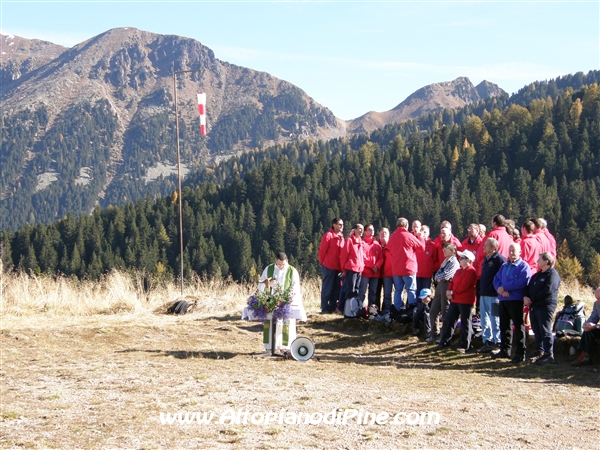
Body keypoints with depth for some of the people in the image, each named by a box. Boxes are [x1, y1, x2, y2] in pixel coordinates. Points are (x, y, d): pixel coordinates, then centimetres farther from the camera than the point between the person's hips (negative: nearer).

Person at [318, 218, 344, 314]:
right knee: (327, 288, -2)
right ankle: (325, 308, 2)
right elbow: (322, 250, -8)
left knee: (336, 288, 9)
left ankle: (332, 307, 16)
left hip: (339, 267, 7)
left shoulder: (341, 237, 13)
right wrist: (322, 262, -1)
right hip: (329, 266, -7)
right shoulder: (328, 235, -9)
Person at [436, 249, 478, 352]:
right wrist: (449, 291, -5)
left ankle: (464, 346, 5)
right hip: (455, 300, 9)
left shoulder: (471, 271, -13)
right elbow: (452, 282, 15)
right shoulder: (459, 271, 18)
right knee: (448, 320, 11)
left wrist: (453, 292, -11)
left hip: (466, 301, -9)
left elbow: (464, 286, -20)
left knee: (465, 323, -1)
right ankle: (444, 342, 19)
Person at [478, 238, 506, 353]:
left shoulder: (500, 259, -12)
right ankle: (487, 340, 18)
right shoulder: (486, 259, 17)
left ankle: (496, 342, 5)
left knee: (494, 319, -1)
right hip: (484, 294, 9)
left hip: (494, 295, -9)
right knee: (484, 319, 11)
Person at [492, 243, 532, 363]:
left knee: (518, 326, -5)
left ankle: (520, 353, -4)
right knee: (504, 326, 13)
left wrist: (504, 287, -15)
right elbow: (496, 279, 10)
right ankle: (505, 350, 23)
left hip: (516, 300, -7)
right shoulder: (504, 266, 19)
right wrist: (500, 289, -12)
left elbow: (522, 282, -18)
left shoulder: (523, 266, -3)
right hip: (503, 299, 7)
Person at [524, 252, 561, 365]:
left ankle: (548, 354, -8)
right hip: (534, 306, 9)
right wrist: (525, 297, -3)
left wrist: (532, 299, -13)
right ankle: (539, 352, 15)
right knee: (537, 331, 9)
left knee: (545, 331, -9)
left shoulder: (552, 274, -7)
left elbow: (548, 291, -17)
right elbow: (528, 287, 18)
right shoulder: (537, 275, 22)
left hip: (546, 306, -9)